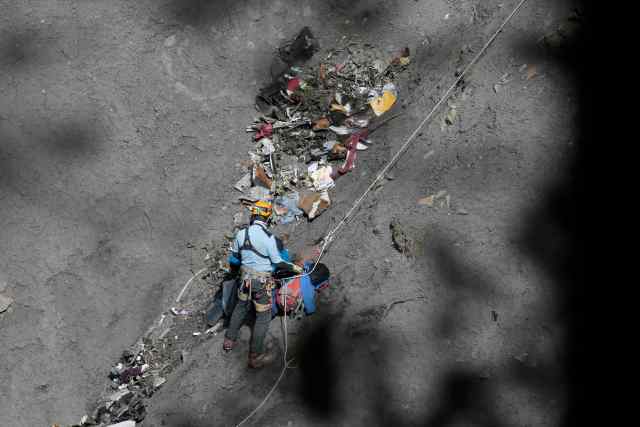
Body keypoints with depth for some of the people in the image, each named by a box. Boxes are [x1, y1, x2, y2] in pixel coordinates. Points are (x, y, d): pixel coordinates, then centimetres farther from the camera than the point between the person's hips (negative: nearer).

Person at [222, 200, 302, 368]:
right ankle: (256, 356, 15)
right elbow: (277, 262, -13)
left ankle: (229, 340, 41)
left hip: (245, 277, 5)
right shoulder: (269, 238, -22)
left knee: (241, 307, 28)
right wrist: (293, 267, 4)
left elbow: (234, 253, 10)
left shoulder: (241, 233, -6)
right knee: (263, 317, 8)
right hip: (262, 281, -5)